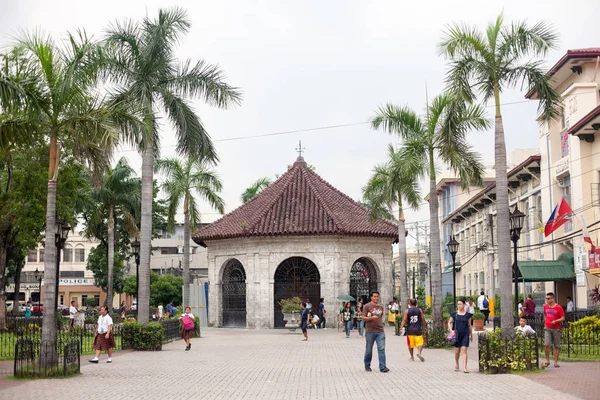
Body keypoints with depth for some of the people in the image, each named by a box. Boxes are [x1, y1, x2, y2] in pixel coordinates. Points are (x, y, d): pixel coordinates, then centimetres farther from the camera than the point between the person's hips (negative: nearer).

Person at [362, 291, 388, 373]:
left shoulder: (381, 307, 13)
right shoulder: (367, 306, -3)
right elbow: (363, 318, -6)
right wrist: (371, 318, -22)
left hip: (380, 331, 3)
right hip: (370, 331, -3)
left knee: (381, 349, -7)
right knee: (369, 350, 6)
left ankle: (382, 367, -8)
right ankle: (367, 365, 23)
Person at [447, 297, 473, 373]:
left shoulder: (467, 315, 3)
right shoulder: (454, 314, 2)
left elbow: (469, 325, 12)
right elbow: (449, 322, 8)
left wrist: (471, 335, 16)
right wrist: (451, 330, -8)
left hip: (465, 334, -1)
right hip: (456, 334, 1)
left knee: (464, 350, -10)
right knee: (457, 351, 8)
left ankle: (464, 368, -13)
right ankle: (457, 365, 30)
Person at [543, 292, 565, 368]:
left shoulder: (559, 307, -5)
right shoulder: (545, 306, 8)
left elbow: (563, 318, -4)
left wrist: (555, 321, -18)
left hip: (556, 329, -2)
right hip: (547, 328, 2)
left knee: (556, 346, 2)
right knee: (546, 345, -9)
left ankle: (555, 362, 11)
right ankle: (547, 361, 4)